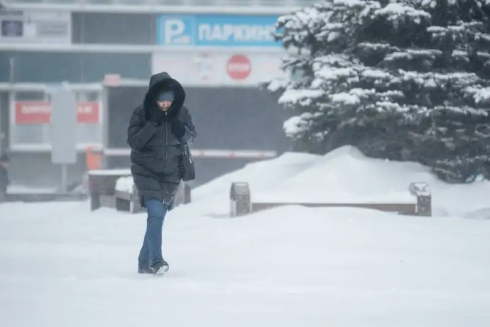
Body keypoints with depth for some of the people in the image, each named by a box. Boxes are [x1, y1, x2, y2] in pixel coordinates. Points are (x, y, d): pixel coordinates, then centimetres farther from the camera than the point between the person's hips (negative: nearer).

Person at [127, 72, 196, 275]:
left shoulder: (181, 113, -4)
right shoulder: (142, 113, -12)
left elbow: (191, 137, 4)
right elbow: (134, 141, -17)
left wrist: (181, 130, -17)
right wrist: (153, 124, -26)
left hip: (170, 174, 4)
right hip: (146, 171, -4)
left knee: (158, 216, 10)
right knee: (156, 213, -21)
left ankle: (144, 262, 21)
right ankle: (156, 261, -24)